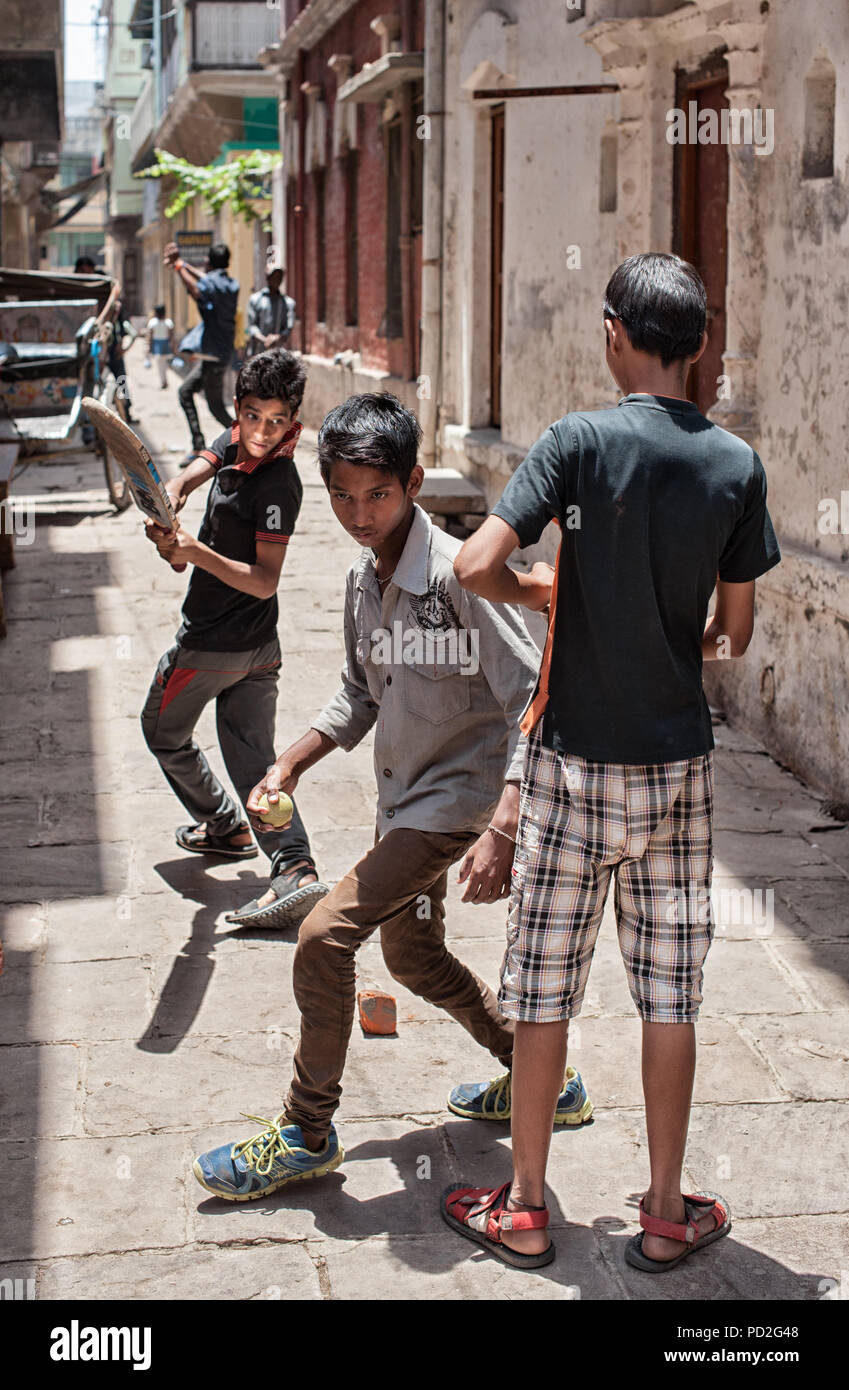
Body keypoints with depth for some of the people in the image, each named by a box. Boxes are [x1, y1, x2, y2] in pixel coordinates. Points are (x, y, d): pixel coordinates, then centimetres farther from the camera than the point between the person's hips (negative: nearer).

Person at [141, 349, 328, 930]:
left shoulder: (278, 485, -24)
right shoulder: (236, 441, 0)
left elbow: (264, 581, -26)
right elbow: (189, 476, -8)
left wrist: (197, 553, -38)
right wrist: (169, 504, -30)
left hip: (209, 646, -7)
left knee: (165, 733, 18)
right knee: (255, 762, 5)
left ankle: (225, 825, 33)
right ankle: (296, 870, -7)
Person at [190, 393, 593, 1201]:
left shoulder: (457, 575, -23)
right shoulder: (363, 580, 2)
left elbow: (532, 701, -25)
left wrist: (501, 832, -32)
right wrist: (288, 767, 7)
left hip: (457, 800, -9)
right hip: (402, 800, 9)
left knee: (325, 936, -16)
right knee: (412, 956, 21)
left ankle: (306, 1135, 1)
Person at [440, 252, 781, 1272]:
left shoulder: (580, 441, -12)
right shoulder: (737, 465, -3)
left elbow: (476, 566, -21)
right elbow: (737, 633, 2)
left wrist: (529, 595, 0)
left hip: (575, 758, -2)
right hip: (678, 763, 2)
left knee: (545, 988, 9)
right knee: (670, 992, 11)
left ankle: (523, 1210, 19)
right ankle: (667, 1213, 20)